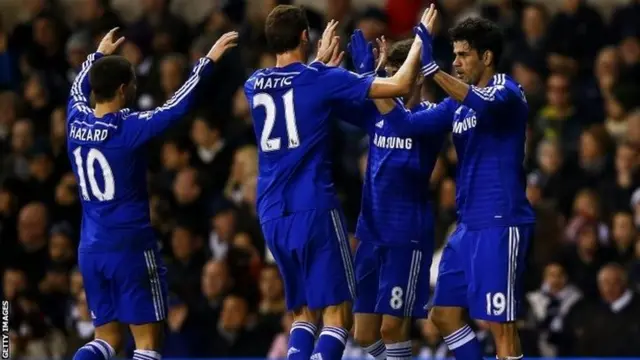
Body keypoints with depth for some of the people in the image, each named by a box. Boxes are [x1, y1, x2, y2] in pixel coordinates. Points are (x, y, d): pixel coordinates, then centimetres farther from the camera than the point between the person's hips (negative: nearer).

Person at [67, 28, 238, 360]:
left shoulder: (76, 122, 2)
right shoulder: (129, 128, -16)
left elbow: (78, 89, 25)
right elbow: (177, 107, -13)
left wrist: (99, 55, 41)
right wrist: (208, 61, -4)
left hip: (90, 249, 7)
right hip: (130, 246, -7)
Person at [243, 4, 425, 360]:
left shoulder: (255, 84, 10)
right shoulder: (320, 79, -7)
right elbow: (400, 85, -7)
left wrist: (320, 62, 44)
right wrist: (420, 40, 7)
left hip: (273, 215, 6)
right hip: (314, 210, -6)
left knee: (304, 311, 16)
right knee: (337, 313, -4)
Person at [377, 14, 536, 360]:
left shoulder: (506, 91, -10)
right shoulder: (457, 104, 15)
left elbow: (483, 104, -33)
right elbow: (408, 123, 12)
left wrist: (432, 68, -43)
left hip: (500, 224, -9)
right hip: (468, 225, 9)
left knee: (500, 325, -9)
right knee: (444, 314, 11)